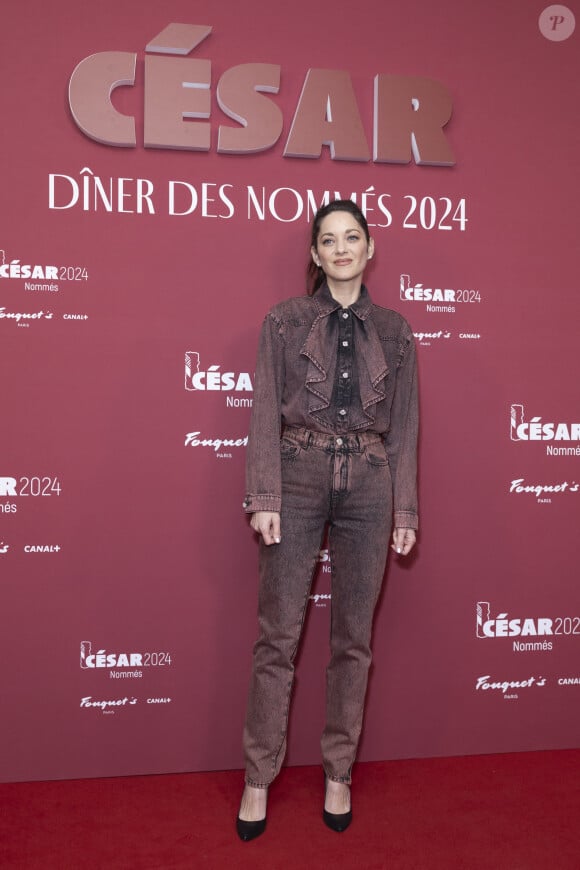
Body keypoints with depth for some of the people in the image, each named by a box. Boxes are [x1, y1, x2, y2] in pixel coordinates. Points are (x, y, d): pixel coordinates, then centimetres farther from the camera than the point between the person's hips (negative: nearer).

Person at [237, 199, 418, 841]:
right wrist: (263, 498, -9)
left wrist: (405, 509, 5)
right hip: (299, 478, -1)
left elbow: (404, 426, 9)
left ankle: (338, 774, 24)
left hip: (368, 487, 2)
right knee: (277, 634, 2)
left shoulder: (394, 331, 9)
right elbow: (265, 413, -1)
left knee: (353, 637, 8)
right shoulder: (284, 321, 4)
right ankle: (258, 778, 17)